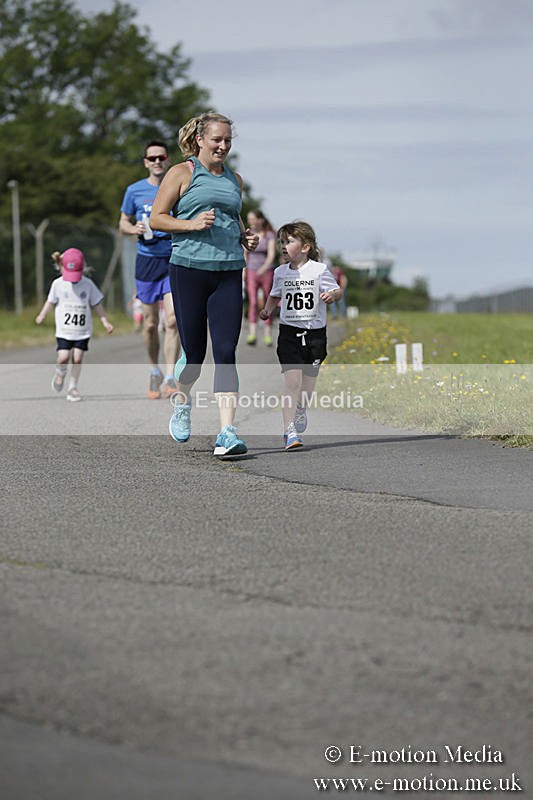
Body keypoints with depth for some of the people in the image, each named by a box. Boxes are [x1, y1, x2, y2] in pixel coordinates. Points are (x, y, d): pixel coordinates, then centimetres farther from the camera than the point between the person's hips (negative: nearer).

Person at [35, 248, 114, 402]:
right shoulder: (58, 284, -2)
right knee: (63, 357, -12)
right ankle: (60, 372, 21)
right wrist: (41, 316, 13)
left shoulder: (88, 284, -2)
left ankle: (73, 387, 8)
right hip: (64, 330, 0)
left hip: (82, 331, 0)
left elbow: (97, 304, 5)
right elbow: (51, 301, 11)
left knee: (77, 359, -4)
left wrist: (105, 322, 2)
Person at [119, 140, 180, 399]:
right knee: (150, 324, 6)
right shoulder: (135, 191, 4)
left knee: (172, 320, -14)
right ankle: (154, 372, 26)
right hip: (147, 260, 1)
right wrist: (134, 229, -8)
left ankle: (170, 378, -15)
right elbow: (123, 223, 13)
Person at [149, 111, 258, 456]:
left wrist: (246, 237, 10)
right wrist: (191, 224, -15)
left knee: (226, 351, -8)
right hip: (189, 269, -3)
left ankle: (227, 433, -14)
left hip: (229, 272, 3)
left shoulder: (234, 179, 17)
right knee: (194, 351, 4)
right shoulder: (183, 173, 2)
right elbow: (156, 219, 0)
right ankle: (182, 402, 37)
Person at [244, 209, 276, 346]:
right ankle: (252, 335, -25)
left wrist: (264, 268, -28)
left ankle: (268, 335, 13)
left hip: (267, 272, -1)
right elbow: (244, 255, 11)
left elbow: (271, 255, -13)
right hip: (252, 273, 1)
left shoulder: (270, 235, -4)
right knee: (252, 303, -14)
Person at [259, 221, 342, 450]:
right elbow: (275, 295, 21)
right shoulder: (281, 272, 5)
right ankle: (290, 431, -17)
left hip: (315, 331, 0)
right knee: (292, 380, -13)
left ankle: (300, 410, 44)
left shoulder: (319, 270, -5)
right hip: (289, 332, 0)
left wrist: (332, 296, -22)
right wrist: (267, 310, 3)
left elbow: (337, 291, 0)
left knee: (309, 378, 12)